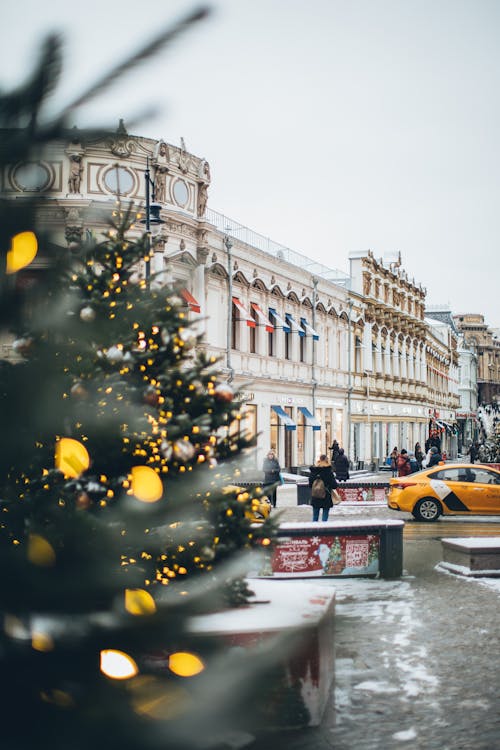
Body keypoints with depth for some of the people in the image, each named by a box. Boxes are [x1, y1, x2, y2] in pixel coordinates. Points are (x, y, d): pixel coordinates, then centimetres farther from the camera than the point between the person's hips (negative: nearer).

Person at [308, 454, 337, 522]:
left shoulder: (312, 471, -3)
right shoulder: (329, 472, -13)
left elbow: (310, 484, 3)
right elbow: (334, 486, -13)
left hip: (315, 498, 3)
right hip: (326, 498, -3)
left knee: (315, 517, 15)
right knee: (324, 517, 4)